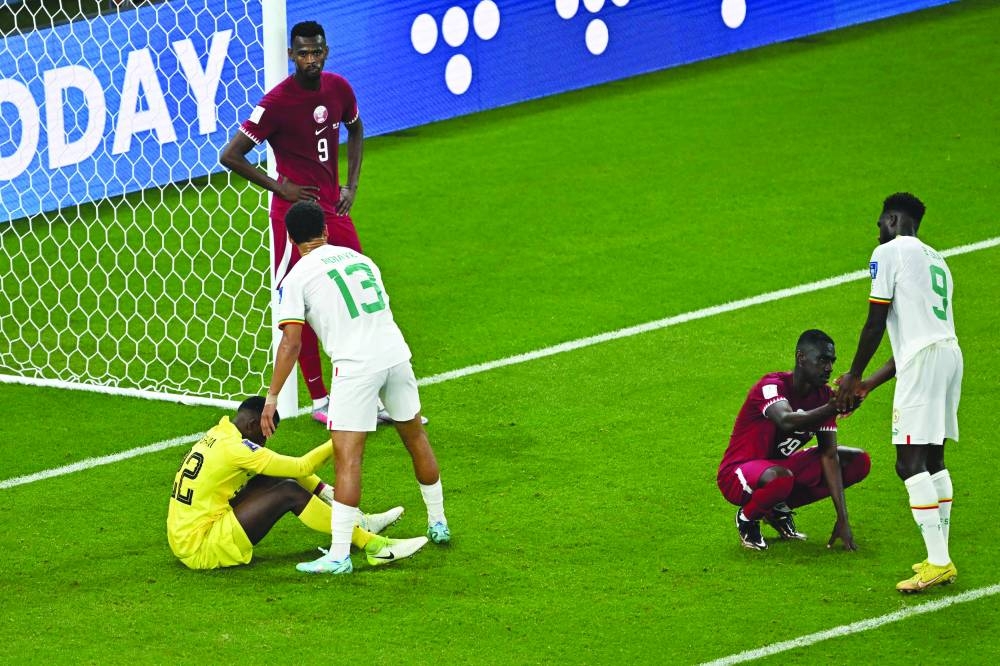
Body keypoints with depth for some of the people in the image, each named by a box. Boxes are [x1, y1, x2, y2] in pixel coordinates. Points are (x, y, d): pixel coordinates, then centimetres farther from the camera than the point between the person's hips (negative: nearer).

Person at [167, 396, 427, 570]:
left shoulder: (218, 436, 11)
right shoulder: (235, 448, -18)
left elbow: (286, 467, 18)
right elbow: (300, 467, -16)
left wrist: (325, 492, 13)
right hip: (201, 550, -9)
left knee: (277, 479, 11)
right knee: (289, 493, -15)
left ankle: (357, 522, 15)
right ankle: (373, 547, -14)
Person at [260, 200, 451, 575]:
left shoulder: (298, 277, 0)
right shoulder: (358, 259, 17)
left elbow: (291, 342, -7)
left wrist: (272, 396, -4)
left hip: (354, 368, -6)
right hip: (396, 354, 6)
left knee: (347, 459, -7)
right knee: (415, 438, 23)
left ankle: (339, 555, -12)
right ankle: (438, 525, 37)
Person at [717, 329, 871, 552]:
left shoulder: (823, 396, -3)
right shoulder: (772, 385, -23)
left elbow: (829, 456, -7)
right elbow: (786, 421, -46)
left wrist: (843, 520, -15)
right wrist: (833, 409, -62)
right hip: (737, 473, -8)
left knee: (859, 462, -3)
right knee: (781, 478, -42)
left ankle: (780, 509, 5)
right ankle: (747, 517, -7)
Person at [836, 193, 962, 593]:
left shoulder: (889, 252, 1)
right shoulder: (936, 261, 27)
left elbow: (875, 324, -4)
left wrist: (854, 376, 7)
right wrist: (871, 384, 28)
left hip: (923, 361, -9)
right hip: (950, 353, 9)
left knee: (910, 462, -10)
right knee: (932, 459, 16)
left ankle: (937, 563, -17)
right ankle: (940, 559, 17)